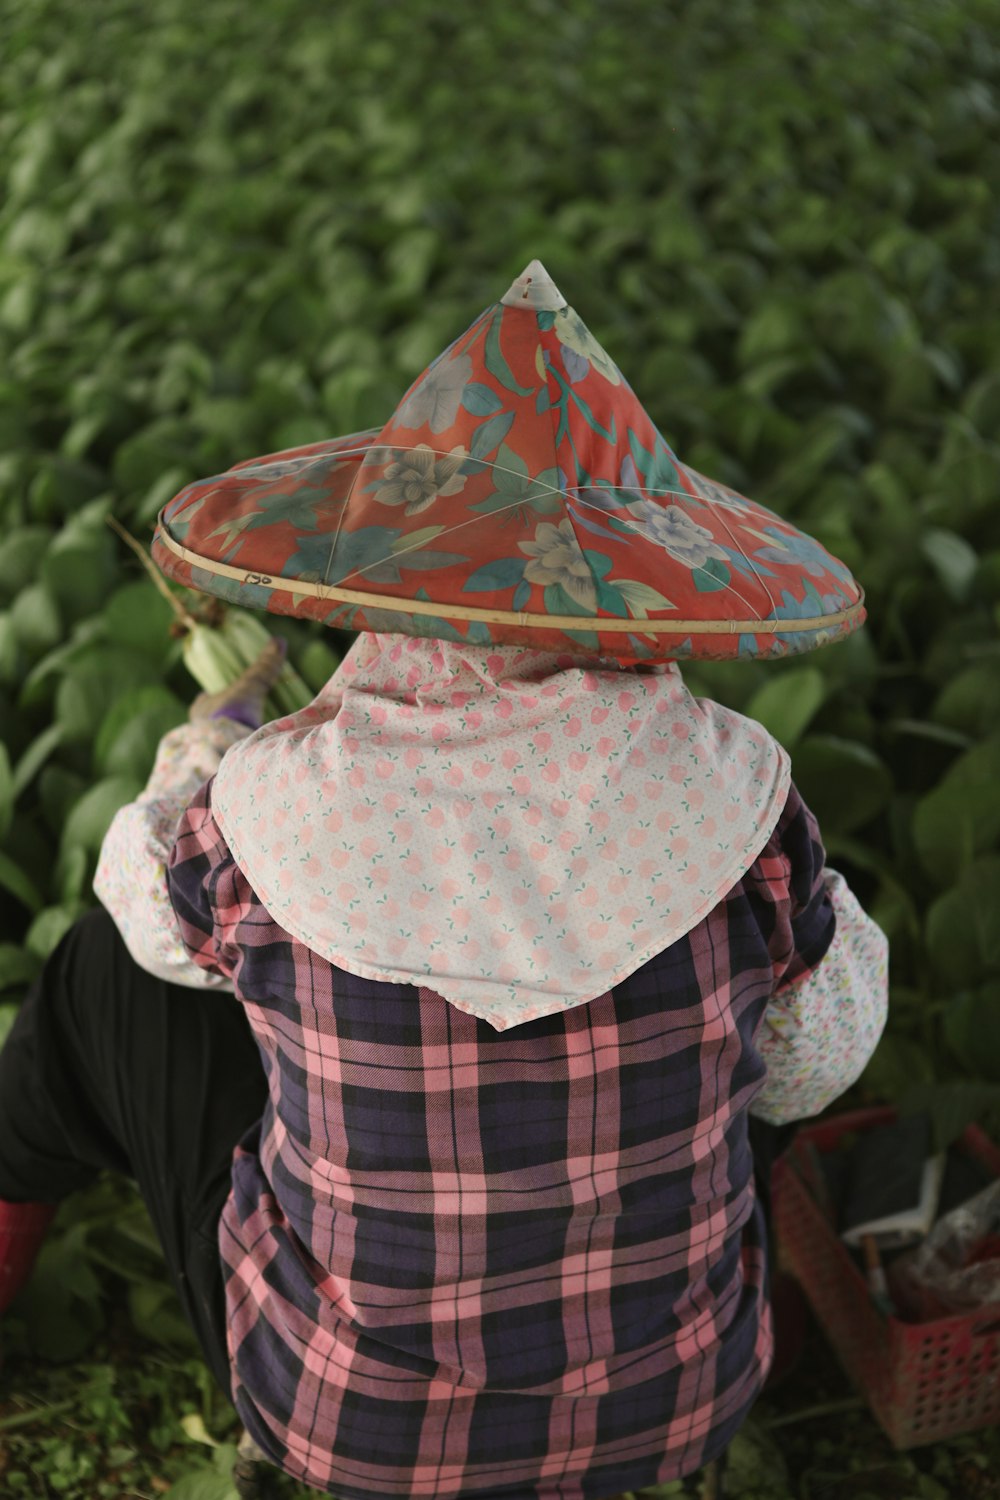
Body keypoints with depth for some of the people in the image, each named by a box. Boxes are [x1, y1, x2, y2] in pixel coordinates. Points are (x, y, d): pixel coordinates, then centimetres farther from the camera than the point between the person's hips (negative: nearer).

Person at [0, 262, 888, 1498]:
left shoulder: (268, 809, -26)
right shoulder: (729, 791, -23)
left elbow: (155, 890, -1)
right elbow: (811, 1065, -6)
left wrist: (226, 713, 17)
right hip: (677, 1400, 2)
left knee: (120, 946, 16)